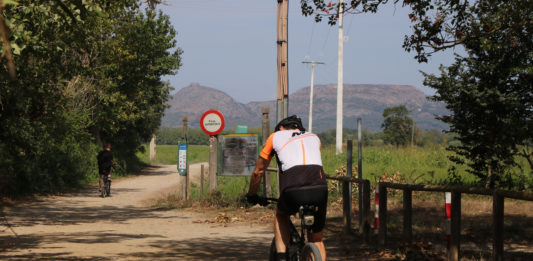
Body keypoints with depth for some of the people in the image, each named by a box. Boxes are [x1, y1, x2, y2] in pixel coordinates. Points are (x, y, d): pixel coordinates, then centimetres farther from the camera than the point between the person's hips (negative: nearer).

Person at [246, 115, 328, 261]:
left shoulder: (276, 136, 25)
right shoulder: (314, 138, 31)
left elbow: (258, 172, 32)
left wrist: (252, 195, 48)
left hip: (293, 190, -2)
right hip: (320, 188, 2)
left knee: (281, 215, 31)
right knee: (316, 238, 20)